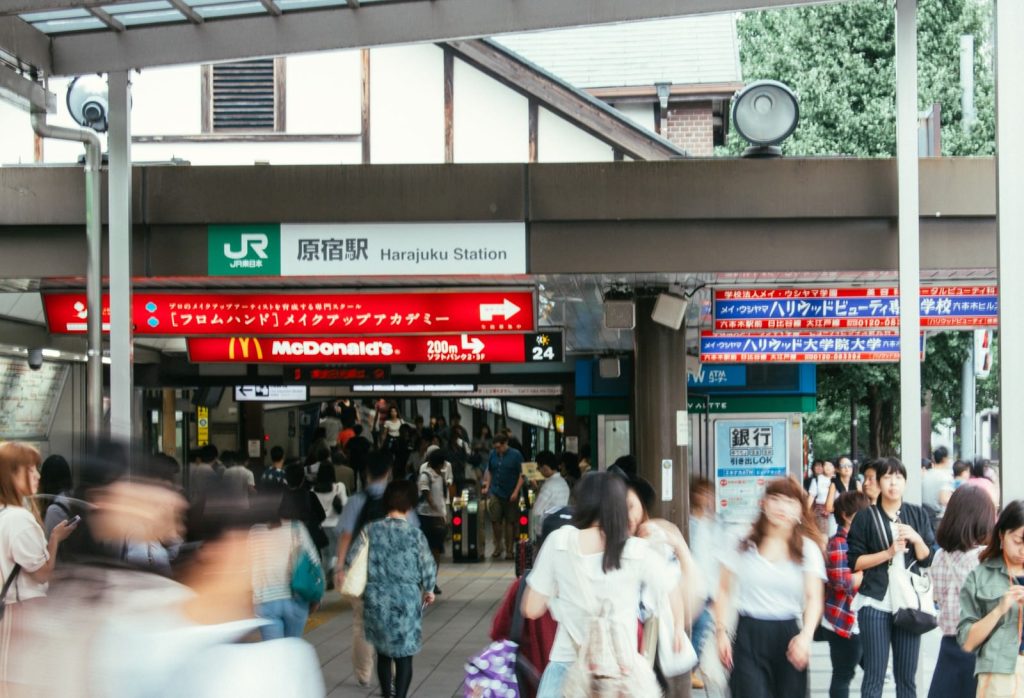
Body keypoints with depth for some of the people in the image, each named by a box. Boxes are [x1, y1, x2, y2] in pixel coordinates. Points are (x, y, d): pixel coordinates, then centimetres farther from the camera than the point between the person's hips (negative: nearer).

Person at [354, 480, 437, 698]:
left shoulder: (371, 530, -5)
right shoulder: (415, 534, -11)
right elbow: (428, 568, -6)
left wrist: (363, 586, 17)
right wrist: (428, 590, 14)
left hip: (377, 601, 3)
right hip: (406, 602, -3)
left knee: (383, 652, 21)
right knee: (404, 655, 7)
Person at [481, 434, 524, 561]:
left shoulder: (515, 455, -6)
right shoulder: (493, 454, 5)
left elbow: (521, 474, -6)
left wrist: (516, 491, -14)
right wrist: (487, 486, 5)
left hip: (511, 495, -3)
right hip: (495, 492, 3)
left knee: (510, 522, 3)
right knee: (495, 519, -5)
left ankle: (509, 550, 11)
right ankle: (498, 546, 12)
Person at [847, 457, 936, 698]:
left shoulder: (918, 515, 10)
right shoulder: (866, 517, 1)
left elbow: (929, 559, 8)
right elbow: (854, 561, -2)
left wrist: (916, 539, -11)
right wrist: (888, 553, -14)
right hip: (875, 604, -3)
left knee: (907, 676, 7)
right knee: (874, 676, -3)